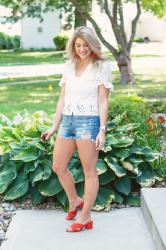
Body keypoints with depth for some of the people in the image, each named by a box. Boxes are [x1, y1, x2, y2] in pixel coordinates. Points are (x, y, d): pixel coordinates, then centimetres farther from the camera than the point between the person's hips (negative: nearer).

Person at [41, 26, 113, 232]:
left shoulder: (102, 66, -3)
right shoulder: (69, 66, 12)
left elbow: (103, 101, -7)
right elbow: (62, 99, 13)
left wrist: (102, 130, -14)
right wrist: (54, 127, 9)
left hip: (88, 122, -6)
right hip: (67, 120, 6)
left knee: (89, 171, 1)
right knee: (58, 167, 11)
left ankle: (85, 217, 10)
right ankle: (75, 201, 33)